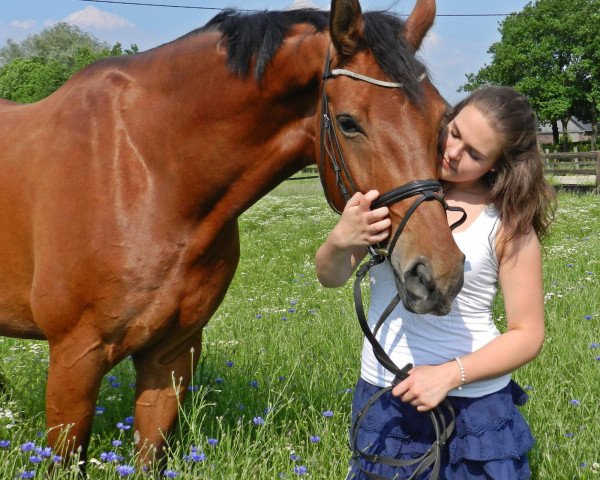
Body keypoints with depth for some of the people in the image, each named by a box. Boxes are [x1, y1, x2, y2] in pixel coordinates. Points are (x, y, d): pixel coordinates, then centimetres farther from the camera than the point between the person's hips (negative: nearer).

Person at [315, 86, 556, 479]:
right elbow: (331, 277, -2)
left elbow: (528, 335, -8)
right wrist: (340, 240, -24)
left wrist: (450, 374, -22)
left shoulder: (508, 222, -11)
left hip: (473, 405, -2)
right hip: (380, 397, 3)